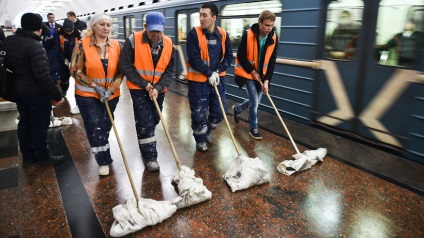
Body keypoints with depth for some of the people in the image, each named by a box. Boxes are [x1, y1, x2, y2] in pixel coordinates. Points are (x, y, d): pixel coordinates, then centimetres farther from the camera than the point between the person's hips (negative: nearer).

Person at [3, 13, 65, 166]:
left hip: (17, 90, 8)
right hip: (36, 93, -8)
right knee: (39, 125, 6)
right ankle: (43, 158, 21)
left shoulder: (8, 41, 2)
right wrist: (56, 95, -22)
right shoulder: (34, 46, -23)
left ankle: (27, 156, 32)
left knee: (24, 123, 18)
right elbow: (43, 75, -27)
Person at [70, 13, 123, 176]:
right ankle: (103, 161, 9)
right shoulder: (82, 45, -11)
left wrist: (111, 89, -12)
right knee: (96, 127, -6)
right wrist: (95, 86, -15)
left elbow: (120, 71, 0)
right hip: (87, 94, -3)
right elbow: (75, 71, -10)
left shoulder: (116, 46, -2)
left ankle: (102, 152, 40)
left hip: (111, 94, 3)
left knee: (106, 126, 15)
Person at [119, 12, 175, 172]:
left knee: (154, 121, 16)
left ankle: (146, 144, 41)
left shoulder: (168, 44, -5)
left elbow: (169, 70, -2)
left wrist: (158, 88, -16)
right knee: (144, 123, -5)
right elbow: (125, 66, -13)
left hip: (158, 89, 4)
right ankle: (149, 156, 8)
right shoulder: (133, 40, -15)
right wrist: (145, 84, -16)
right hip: (139, 89, -4)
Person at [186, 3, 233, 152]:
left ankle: (208, 130, 39)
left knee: (219, 111, 11)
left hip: (217, 78, 4)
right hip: (198, 80, -3)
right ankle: (200, 139, 25)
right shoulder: (194, 34, -11)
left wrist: (217, 71, -11)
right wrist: (209, 74, -17)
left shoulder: (223, 35, 0)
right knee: (199, 113, 3)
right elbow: (194, 59, -16)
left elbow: (229, 56, 3)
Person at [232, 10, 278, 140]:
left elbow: (272, 61, -7)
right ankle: (253, 128, 11)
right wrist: (252, 71, -14)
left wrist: (267, 80, -14)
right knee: (254, 101, -7)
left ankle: (237, 109, 42)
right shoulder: (248, 35, -19)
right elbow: (241, 57, -14)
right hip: (248, 73, -4)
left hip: (262, 75, 5)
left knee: (255, 101, 13)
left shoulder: (274, 38, -8)